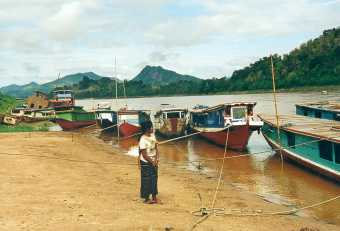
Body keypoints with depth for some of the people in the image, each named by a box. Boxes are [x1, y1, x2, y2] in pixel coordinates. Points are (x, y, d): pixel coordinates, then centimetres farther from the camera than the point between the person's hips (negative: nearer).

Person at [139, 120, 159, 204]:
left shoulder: (152, 135, 0)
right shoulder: (143, 140, -21)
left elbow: (156, 148, 4)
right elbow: (144, 155, -18)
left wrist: (156, 159, -8)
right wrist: (152, 162, -12)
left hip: (154, 161, 7)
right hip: (146, 163, -7)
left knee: (154, 179, 13)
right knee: (146, 181, 5)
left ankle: (154, 197, 25)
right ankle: (146, 199, 20)